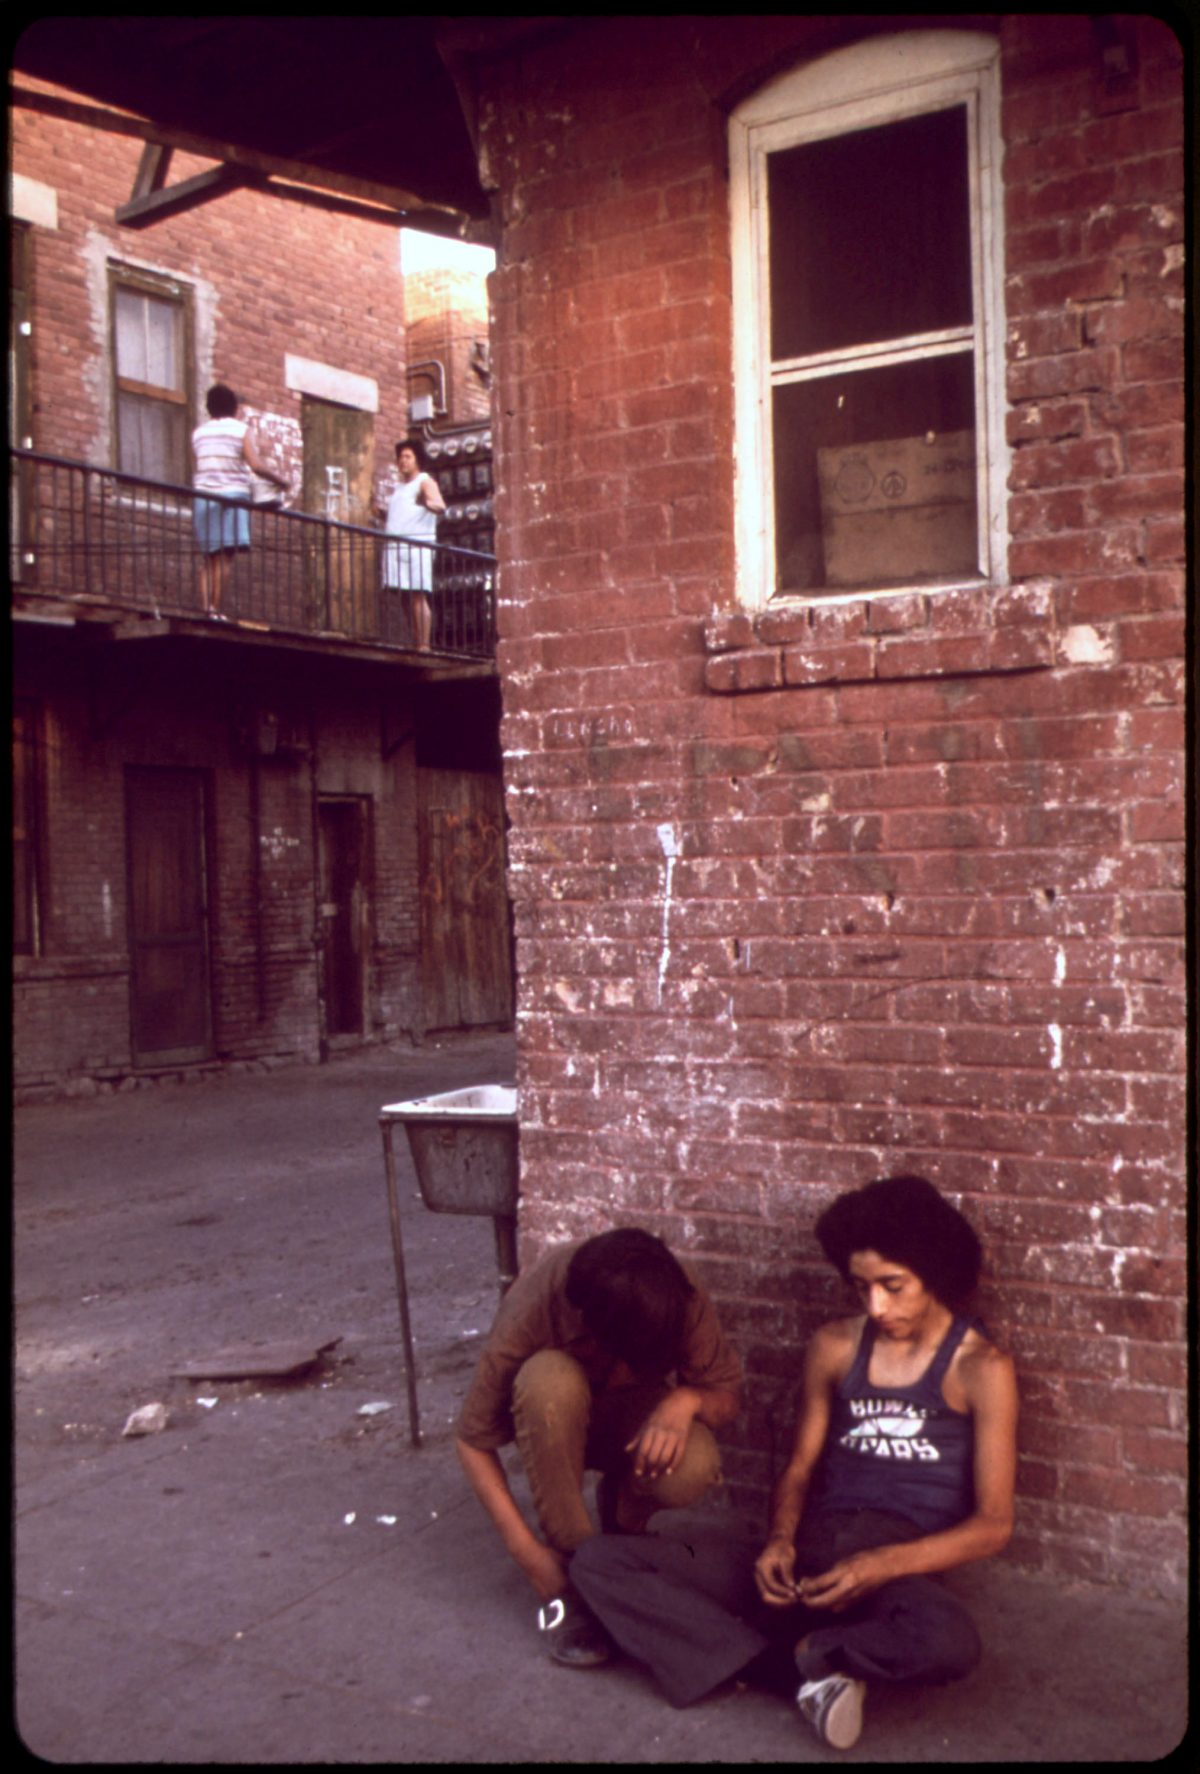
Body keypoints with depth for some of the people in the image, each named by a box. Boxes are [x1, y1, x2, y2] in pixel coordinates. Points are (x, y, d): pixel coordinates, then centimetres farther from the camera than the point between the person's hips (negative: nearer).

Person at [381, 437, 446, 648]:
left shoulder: (425, 482, 2)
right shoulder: (399, 486, 25)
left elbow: (440, 506, -17)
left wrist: (427, 502, -38)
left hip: (417, 545, -7)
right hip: (395, 546, 7)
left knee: (418, 596, -14)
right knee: (407, 599, 2)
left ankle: (424, 645, -17)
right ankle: (415, 644, 2)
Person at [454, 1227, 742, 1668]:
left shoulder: (682, 1299, -29)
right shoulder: (530, 1310, -33)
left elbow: (728, 1397, -14)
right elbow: (474, 1442, -22)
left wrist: (687, 1399, -38)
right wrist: (527, 1550, -28)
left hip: (638, 1417, 1)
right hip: (555, 1418, -1)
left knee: (692, 1468, -34)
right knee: (550, 1379, -39)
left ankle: (623, 1518, 3)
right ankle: (567, 1578, -23)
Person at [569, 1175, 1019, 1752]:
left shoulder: (980, 1367, -2)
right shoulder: (835, 1346, 11)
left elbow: (993, 1525, -6)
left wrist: (883, 1565, -20)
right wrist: (779, 1541, -7)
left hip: (901, 1566, -4)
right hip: (809, 1554, 4)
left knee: (948, 1643, -43)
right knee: (598, 1562, -13)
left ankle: (800, 1652, -13)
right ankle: (807, 1675, -20)